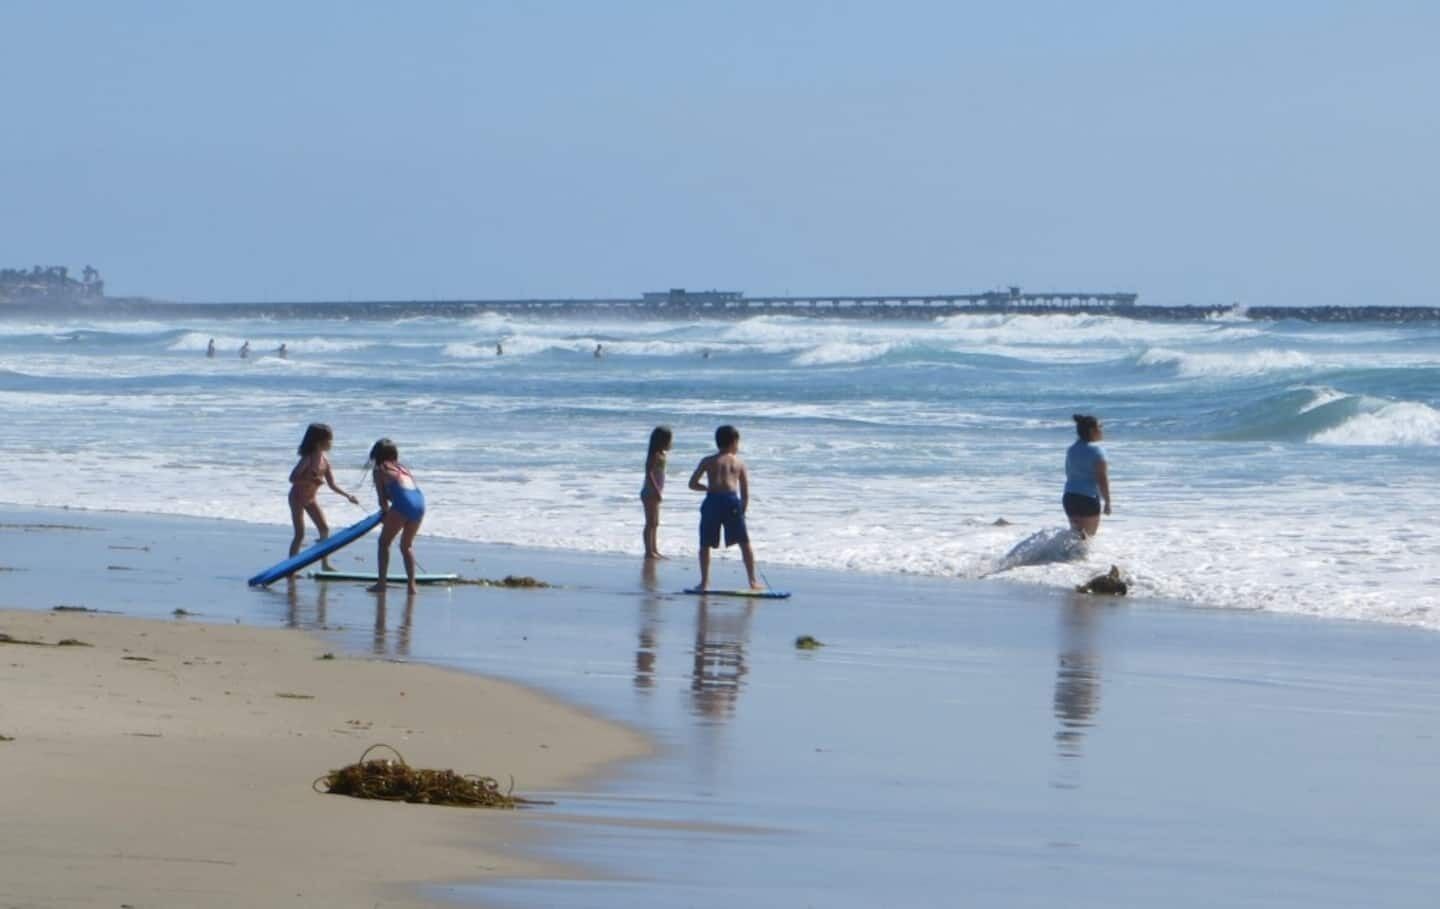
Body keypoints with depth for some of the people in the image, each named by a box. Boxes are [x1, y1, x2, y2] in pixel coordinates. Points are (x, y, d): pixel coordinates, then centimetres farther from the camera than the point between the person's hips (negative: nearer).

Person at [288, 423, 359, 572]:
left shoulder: (325, 461, -1)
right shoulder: (308, 459, -22)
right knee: (300, 534, -9)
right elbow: (293, 478, -25)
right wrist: (312, 480, -34)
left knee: (324, 529, 7)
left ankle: (325, 564, 16)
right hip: (298, 498, -8)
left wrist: (348, 496, -3)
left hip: (311, 498, 8)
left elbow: (332, 485, 5)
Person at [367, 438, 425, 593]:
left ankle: (381, 583, 3)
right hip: (419, 501, 6)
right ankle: (411, 584, 15)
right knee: (407, 545, 21)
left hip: (403, 503, -6)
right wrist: (388, 513, 34)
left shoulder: (379, 470, 12)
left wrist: (386, 512, 25)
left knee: (384, 542, 9)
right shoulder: (401, 468, 29)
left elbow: (382, 499, 10)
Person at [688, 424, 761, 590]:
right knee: (744, 543, 10)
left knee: (705, 544, 12)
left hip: (712, 501, 0)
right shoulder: (739, 463, 14)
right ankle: (753, 581, 8)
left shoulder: (708, 461, 13)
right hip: (732, 501, 0)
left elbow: (692, 484, 10)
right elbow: (745, 493, 11)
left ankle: (705, 581, 7)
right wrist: (743, 511, 19)